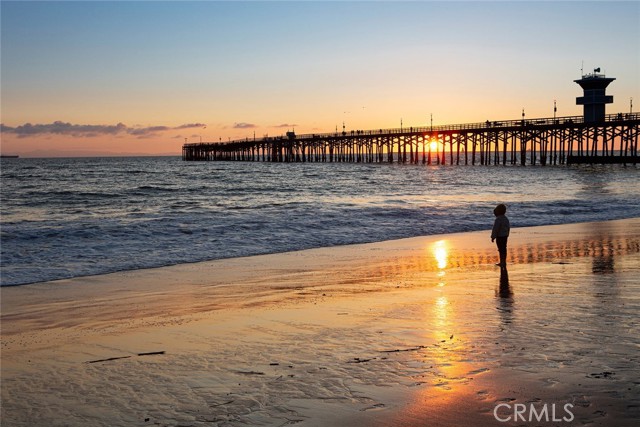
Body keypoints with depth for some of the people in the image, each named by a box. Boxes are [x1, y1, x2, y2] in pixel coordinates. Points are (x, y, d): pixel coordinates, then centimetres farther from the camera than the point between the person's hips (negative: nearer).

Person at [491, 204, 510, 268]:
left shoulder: (498, 219, -21)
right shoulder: (506, 218, 7)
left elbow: (495, 229, -21)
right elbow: (508, 228, 15)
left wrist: (493, 237, -13)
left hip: (499, 237, -9)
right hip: (505, 236, 9)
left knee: (501, 250, -4)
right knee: (504, 249, 14)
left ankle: (503, 263, -1)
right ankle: (502, 262, 23)